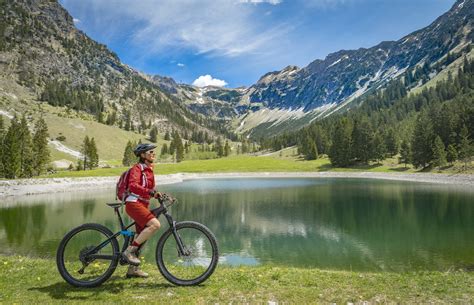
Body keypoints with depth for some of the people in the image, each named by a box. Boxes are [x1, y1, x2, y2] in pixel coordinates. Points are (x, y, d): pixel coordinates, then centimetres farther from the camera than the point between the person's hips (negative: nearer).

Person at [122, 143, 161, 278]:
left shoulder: (149, 169, 18)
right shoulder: (137, 168, -9)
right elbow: (133, 186, -26)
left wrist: (159, 195, 8)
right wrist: (150, 192, -37)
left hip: (143, 205, 9)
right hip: (134, 203, -9)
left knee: (140, 237, 11)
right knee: (155, 224, -25)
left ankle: (133, 269, 22)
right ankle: (129, 251, -15)